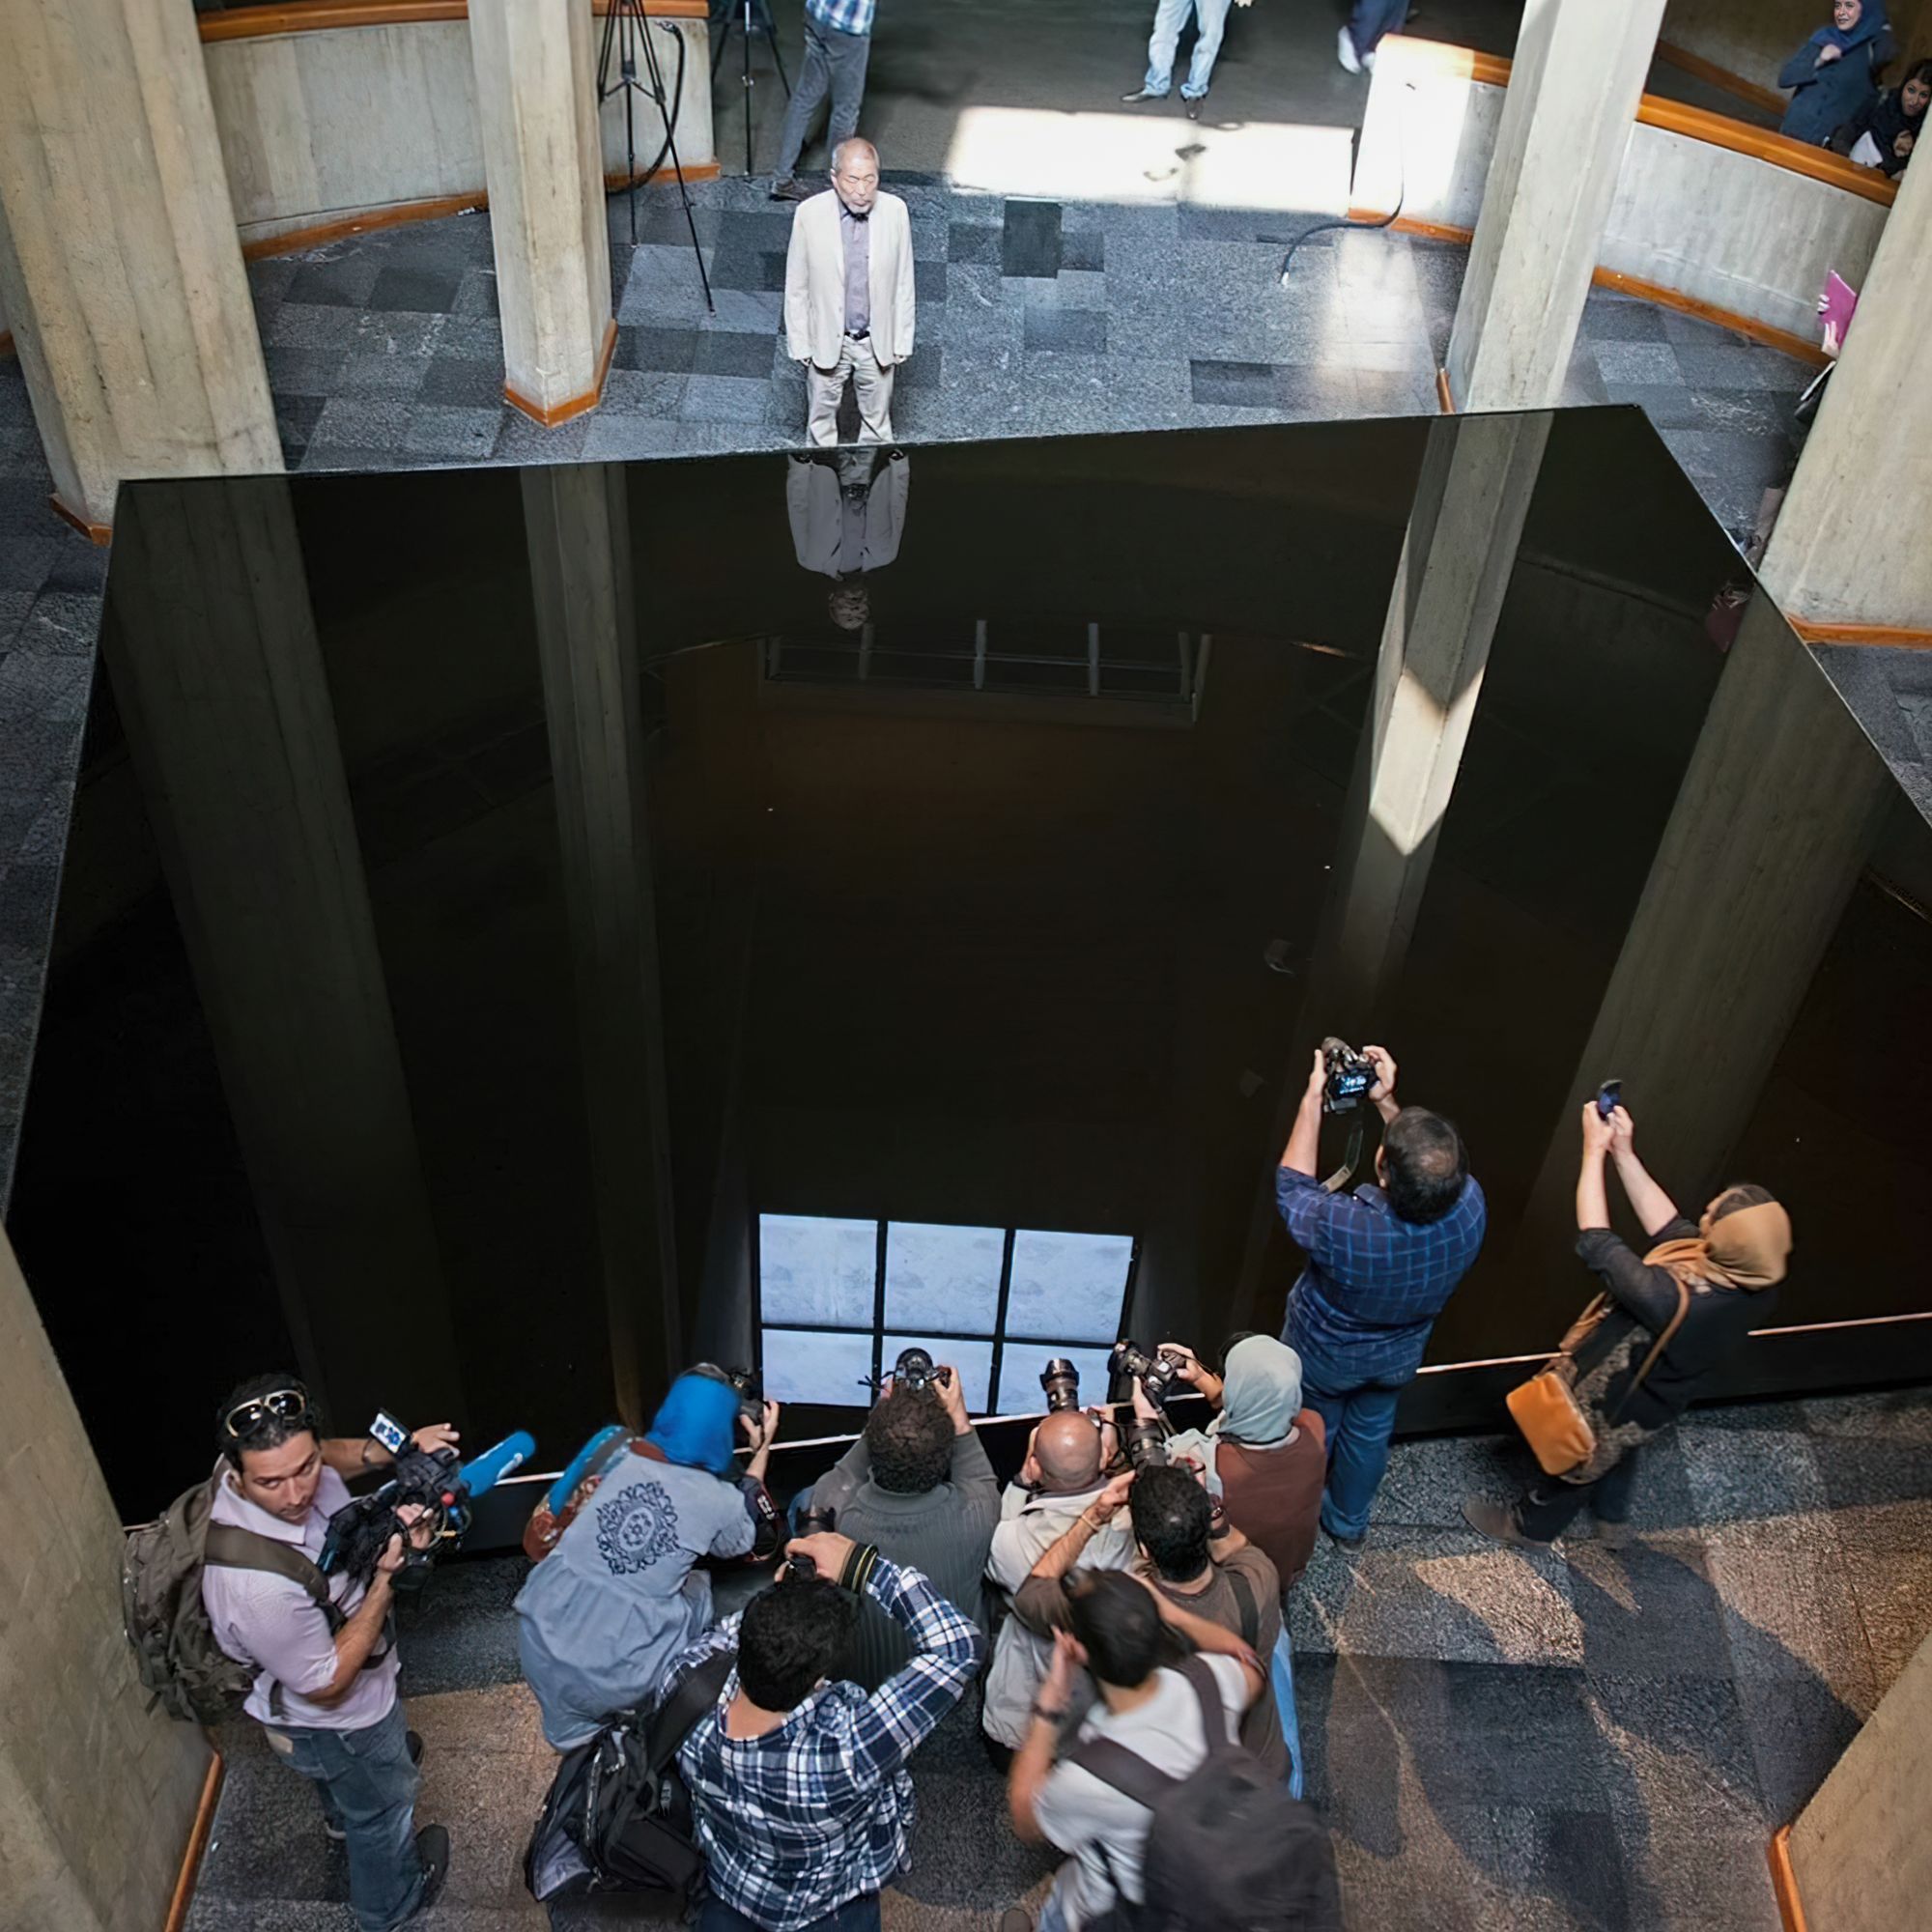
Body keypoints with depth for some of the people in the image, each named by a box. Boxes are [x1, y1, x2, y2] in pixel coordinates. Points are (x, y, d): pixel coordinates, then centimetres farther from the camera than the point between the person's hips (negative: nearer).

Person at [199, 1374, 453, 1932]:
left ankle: (342, 1818, 74)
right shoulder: (261, 1586, -49)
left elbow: (329, 1455, 0)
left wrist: (382, 1452, -21)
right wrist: (388, 1577, -36)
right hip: (334, 1721, -7)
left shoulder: (272, 1458, -28)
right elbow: (328, 1686, -32)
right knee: (383, 1809, 26)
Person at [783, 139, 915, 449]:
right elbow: (796, 287, -6)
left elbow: (904, 282, -3)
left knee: (877, 421, 17)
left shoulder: (895, 211, -13)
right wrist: (799, 343, -3)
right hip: (827, 340, -1)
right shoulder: (809, 214, -16)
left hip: (878, 341, 1)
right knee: (821, 420, 16)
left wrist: (903, 340, 1)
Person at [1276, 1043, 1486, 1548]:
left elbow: (1292, 1187, -24)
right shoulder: (1470, 1205, -36)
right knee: (1371, 1431, 30)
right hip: (1399, 1354, 3)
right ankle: (1349, 1522, 56)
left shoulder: (1345, 1228, -47)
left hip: (1325, 1353, -3)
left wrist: (1313, 1097, -21)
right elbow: (1431, 1178, -10)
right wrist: (1386, 1102, -13)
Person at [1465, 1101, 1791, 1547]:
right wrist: (1625, 1155, -21)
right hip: (1659, 1403, 6)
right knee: (1618, 1452, 37)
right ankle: (1611, 1515, 65)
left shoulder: (1677, 1300, -49)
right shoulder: (1755, 1286, -27)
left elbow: (1596, 1244, -39)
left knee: (1575, 1462, 26)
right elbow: (1670, 1227, -16)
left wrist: (1595, 1151, -31)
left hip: (1611, 1406, -6)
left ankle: (1531, 1525, 55)